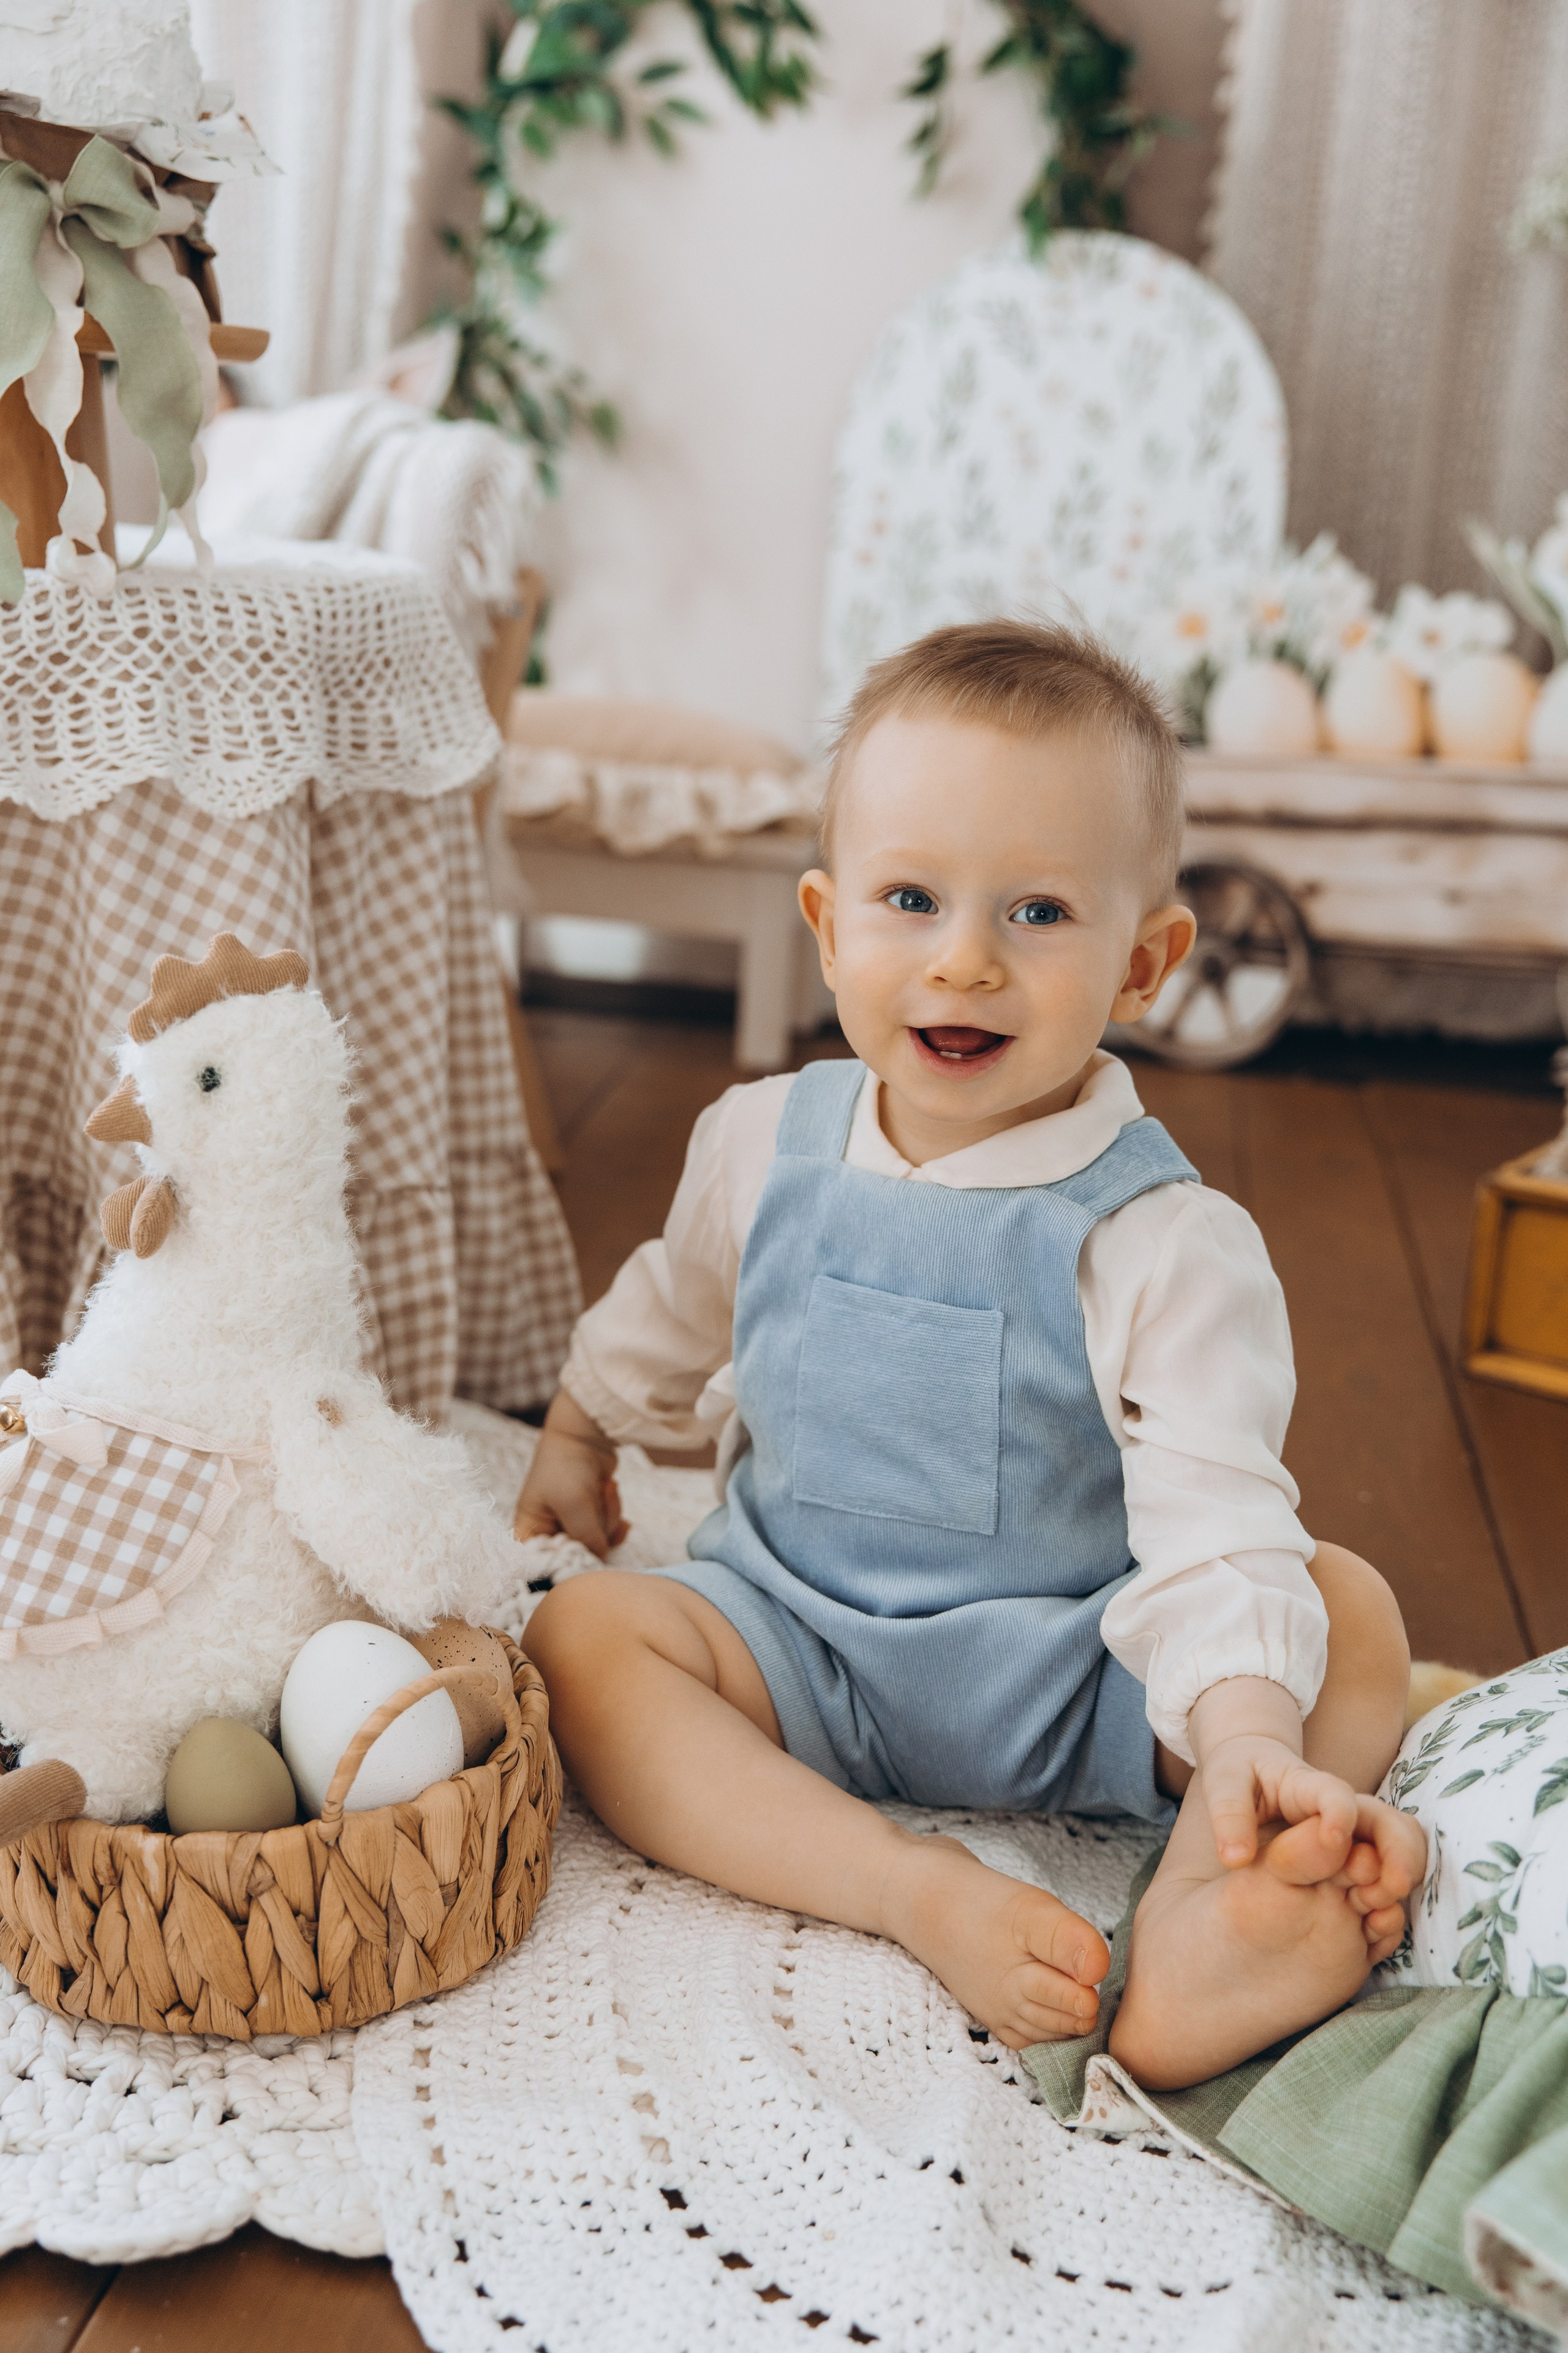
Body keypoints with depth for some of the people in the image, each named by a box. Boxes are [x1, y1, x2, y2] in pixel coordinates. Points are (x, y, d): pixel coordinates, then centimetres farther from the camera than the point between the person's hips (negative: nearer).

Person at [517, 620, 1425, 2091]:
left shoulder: (1168, 1247, -17)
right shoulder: (762, 1146, -3)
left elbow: (1216, 1530, -25)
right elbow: (667, 1312, 19)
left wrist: (1248, 1731, -41)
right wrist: (578, 1436, 31)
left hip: (1067, 1679, -2)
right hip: (798, 1645, 3)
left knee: (1349, 1612, -23)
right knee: (583, 1636, -24)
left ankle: (1195, 1920, -39)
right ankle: (923, 1898, -33)